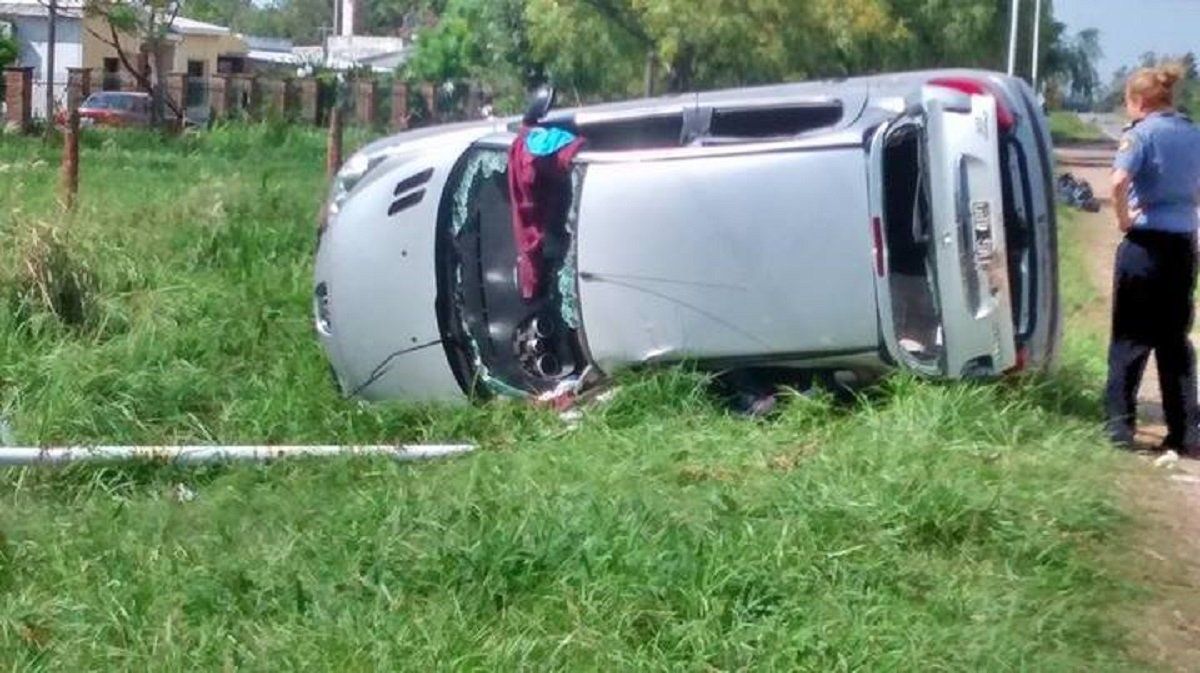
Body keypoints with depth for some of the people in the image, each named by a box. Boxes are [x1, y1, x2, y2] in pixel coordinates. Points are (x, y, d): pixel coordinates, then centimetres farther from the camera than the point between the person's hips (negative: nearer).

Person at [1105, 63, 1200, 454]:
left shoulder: (1141, 134, -9)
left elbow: (1118, 182, -25)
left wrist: (1123, 218, -12)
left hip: (1146, 244, -5)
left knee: (1131, 338, 4)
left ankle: (1120, 425, 5)